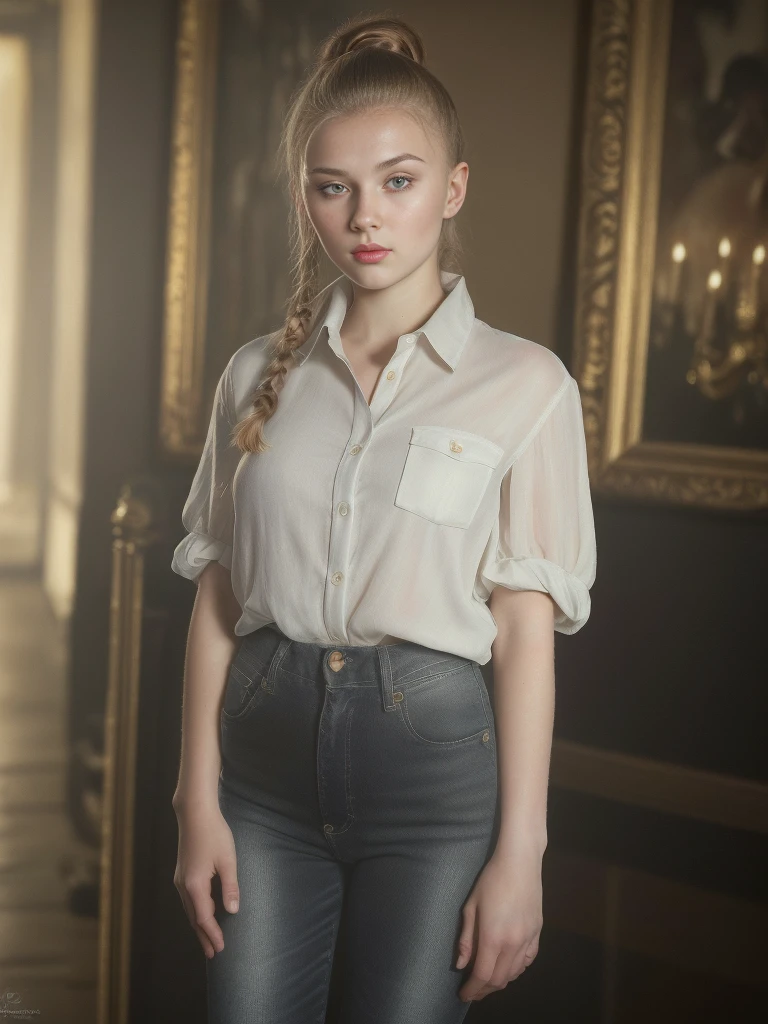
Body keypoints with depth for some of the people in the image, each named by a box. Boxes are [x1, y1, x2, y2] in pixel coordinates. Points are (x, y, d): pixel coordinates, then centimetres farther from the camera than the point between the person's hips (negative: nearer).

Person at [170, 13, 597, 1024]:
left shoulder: (522, 383, -3)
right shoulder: (259, 375, 6)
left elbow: (526, 627, -5)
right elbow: (217, 597, 6)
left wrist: (519, 852, -7)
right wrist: (199, 803, 1)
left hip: (433, 757, -2)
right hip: (268, 748, 3)